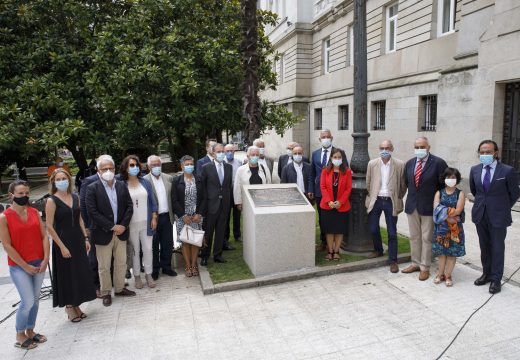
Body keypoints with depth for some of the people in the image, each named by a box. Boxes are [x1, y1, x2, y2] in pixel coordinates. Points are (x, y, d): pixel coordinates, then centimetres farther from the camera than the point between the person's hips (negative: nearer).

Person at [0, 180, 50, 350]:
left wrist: (45, 259, -7)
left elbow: (44, 236, 2)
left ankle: (30, 331, 29)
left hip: (39, 264, 5)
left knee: (35, 299, 12)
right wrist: (25, 266, -11)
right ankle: (20, 336, 18)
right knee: (28, 301, -4)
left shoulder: (34, 212, 2)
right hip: (19, 266, -4)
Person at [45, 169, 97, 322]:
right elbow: (49, 227, -13)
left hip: (78, 240, 5)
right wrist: (62, 246, -15)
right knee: (66, 275, 6)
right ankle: (69, 307, 23)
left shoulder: (75, 197, 4)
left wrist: (85, 238, 6)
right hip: (63, 241, -5)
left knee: (80, 273, 11)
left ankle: (76, 305, 27)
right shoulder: (52, 201, -12)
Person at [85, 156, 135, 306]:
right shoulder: (92, 188, -9)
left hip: (121, 231, 4)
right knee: (104, 266, 9)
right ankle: (105, 293, 25)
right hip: (103, 234, -4)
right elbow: (93, 212, -15)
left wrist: (123, 225, -9)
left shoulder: (122, 186, 4)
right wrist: (112, 227, -17)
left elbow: (129, 206, 3)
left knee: (121, 263, 15)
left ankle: (119, 288, 32)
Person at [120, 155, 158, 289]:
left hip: (146, 223, 2)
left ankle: (148, 275, 19)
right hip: (131, 224, -2)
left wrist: (154, 218, 1)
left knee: (148, 249, 6)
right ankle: (137, 276, 21)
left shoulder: (145, 182, 3)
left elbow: (152, 201, 7)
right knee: (135, 250, 8)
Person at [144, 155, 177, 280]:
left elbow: (173, 197, 9)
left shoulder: (169, 178, 4)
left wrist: (173, 213, 6)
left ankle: (166, 266, 29)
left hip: (167, 217, 4)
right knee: (153, 246, 11)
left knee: (168, 244, 13)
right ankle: (154, 269, 25)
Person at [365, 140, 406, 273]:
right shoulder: (372, 164, -1)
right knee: (373, 228, 12)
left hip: (391, 201, -2)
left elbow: (403, 185, 2)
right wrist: (371, 196, 10)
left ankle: (393, 261, 12)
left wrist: (398, 199, 5)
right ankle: (378, 250, 37)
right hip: (375, 200, 2)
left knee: (392, 232, 2)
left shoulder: (400, 164, -7)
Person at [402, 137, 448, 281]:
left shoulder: (438, 163, -9)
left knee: (426, 238, 3)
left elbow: (444, 185, -5)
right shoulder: (409, 163, 7)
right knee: (414, 237, 14)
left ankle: (425, 267, 15)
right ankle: (415, 263, 27)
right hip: (412, 206, 5)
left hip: (428, 207, -5)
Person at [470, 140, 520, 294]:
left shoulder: (507, 171, -12)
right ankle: (486, 273, 29)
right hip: (480, 215, 4)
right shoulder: (475, 170, 0)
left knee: (497, 248, 5)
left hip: (498, 216, -4)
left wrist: (503, 207, 8)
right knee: (484, 246, 15)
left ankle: (496, 279, 17)